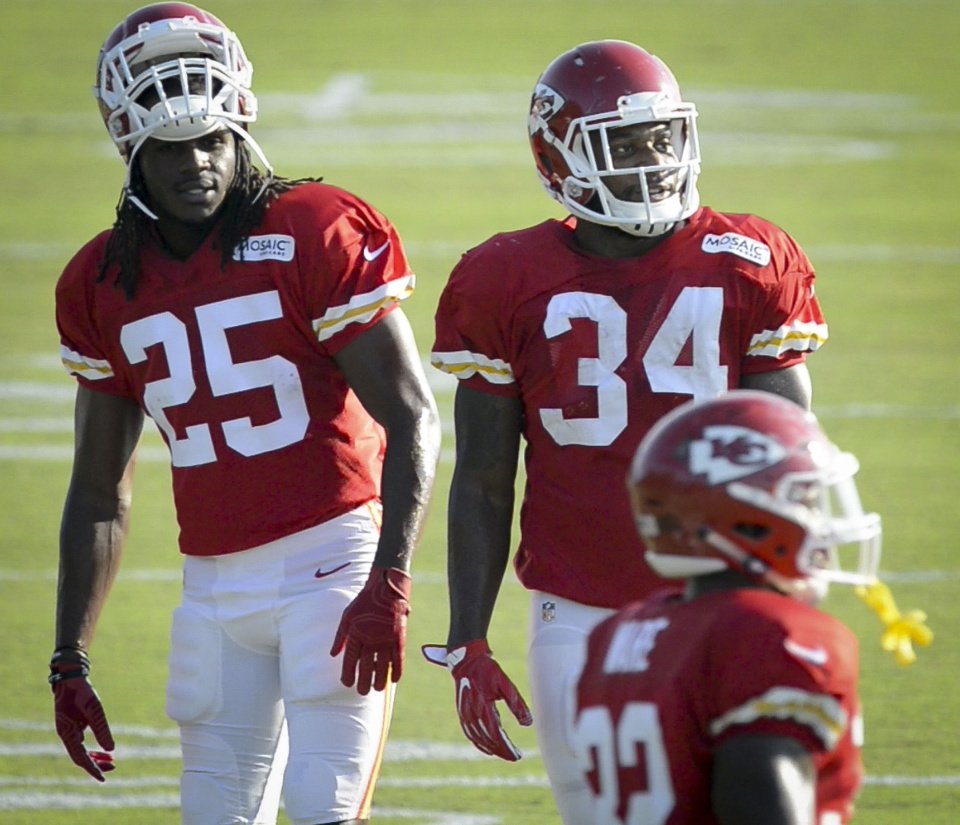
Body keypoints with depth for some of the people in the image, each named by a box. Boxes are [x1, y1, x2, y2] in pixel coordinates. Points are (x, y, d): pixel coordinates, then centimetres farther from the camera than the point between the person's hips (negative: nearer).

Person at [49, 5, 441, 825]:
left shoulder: (319, 235, -7)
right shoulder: (104, 283, 9)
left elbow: (413, 419, -9)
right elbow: (100, 492, 17)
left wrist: (389, 585, -19)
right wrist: (69, 660, 13)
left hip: (333, 566, -5)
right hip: (216, 588, 5)